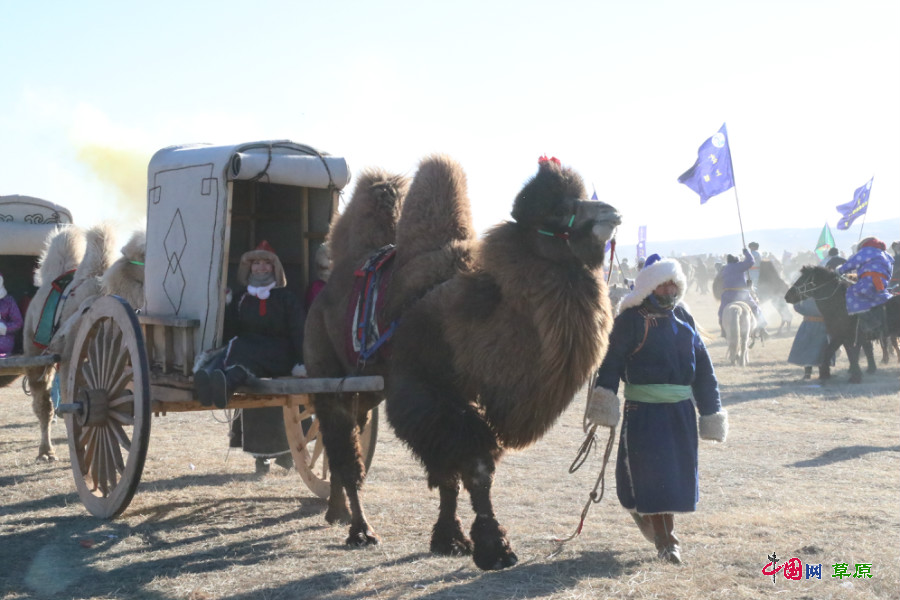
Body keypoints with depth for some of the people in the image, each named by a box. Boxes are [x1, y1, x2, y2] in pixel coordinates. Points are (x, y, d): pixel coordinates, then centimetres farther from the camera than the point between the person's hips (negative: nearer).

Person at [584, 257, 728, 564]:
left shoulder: (684, 319, 12)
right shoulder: (631, 319, -5)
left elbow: (703, 367, 17)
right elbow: (611, 361, -14)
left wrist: (711, 410, 16)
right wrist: (603, 404, -24)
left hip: (681, 409, 5)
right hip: (643, 409, -5)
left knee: (678, 471, 9)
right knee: (650, 472, -3)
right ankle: (664, 539, 11)